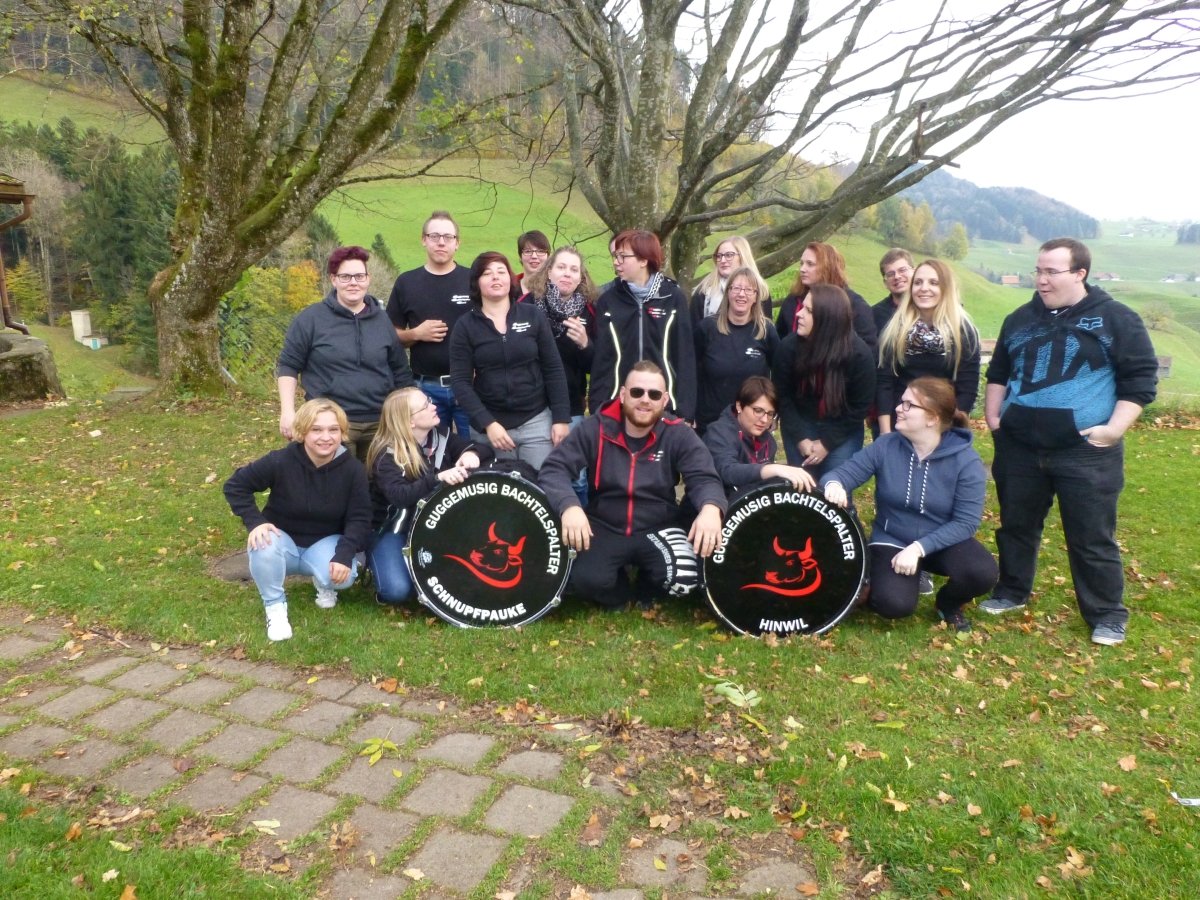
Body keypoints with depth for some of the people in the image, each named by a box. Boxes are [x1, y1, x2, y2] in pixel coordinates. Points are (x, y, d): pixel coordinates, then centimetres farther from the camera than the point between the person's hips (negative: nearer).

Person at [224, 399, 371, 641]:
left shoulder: (353, 469, -17)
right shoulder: (281, 461, -22)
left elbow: (360, 519, -14)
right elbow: (235, 485, -11)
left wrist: (344, 555, -29)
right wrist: (254, 521, -25)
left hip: (326, 543, 0)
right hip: (284, 540, 0)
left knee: (344, 576, -31)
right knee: (263, 546, -36)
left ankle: (323, 583, 9)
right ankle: (275, 606, -9)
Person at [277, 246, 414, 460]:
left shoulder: (381, 320, 9)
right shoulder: (311, 319, -2)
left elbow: (400, 372, 12)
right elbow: (288, 366, 0)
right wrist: (288, 412, -9)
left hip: (380, 424, 4)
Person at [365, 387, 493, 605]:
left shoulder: (441, 435, -3)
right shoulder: (388, 455, -20)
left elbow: (486, 450, -1)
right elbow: (399, 496, -37)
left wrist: (472, 453, -25)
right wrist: (438, 478, -50)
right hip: (391, 529, -5)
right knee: (398, 589, -25)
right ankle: (375, 561, 9)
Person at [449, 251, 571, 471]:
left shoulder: (533, 315, 3)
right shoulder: (465, 326, 0)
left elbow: (553, 369, 3)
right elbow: (460, 381, -3)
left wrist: (561, 418, -2)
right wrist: (487, 423, -13)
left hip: (536, 421, 1)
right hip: (488, 426, 0)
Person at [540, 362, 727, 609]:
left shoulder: (678, 434, -5)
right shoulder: (596, 428, -7)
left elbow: (704, 477, -12)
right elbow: (554, 468, -12)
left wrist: (711, 508, -37)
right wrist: (569, 506, -34)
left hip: (658, 529, 1)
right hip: (604, 528, 0)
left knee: (686, 577, -25)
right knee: (586, 580, -28)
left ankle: (645, 592, 12)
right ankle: (622, 596, 11)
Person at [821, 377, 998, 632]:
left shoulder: (967, 461, -15)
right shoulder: (885, 447, -11)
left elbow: (966, 522, -16)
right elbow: (844, 472, -11)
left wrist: (919, 548, -26)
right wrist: (834, 484, -38)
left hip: (943, 542, 1)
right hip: (892, 541, 0)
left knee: (982, 573, -30)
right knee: (894, 604, -27)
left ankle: (948, 603, 6)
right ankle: (875, 585, 12)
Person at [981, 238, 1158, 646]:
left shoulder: (1116, 319, -4)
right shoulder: (1020, 319, 10)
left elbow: (1141, 379, -4)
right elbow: (998, 374, 20)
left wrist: (1114, 429, -13)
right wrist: (993, 417, 9)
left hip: (1085, 452, -4)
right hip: (1020, 448, 5)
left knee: (1092, 538, 2)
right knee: (1016, 525, 15)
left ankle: (1107, 615, 17)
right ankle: (1012, 592, 33)